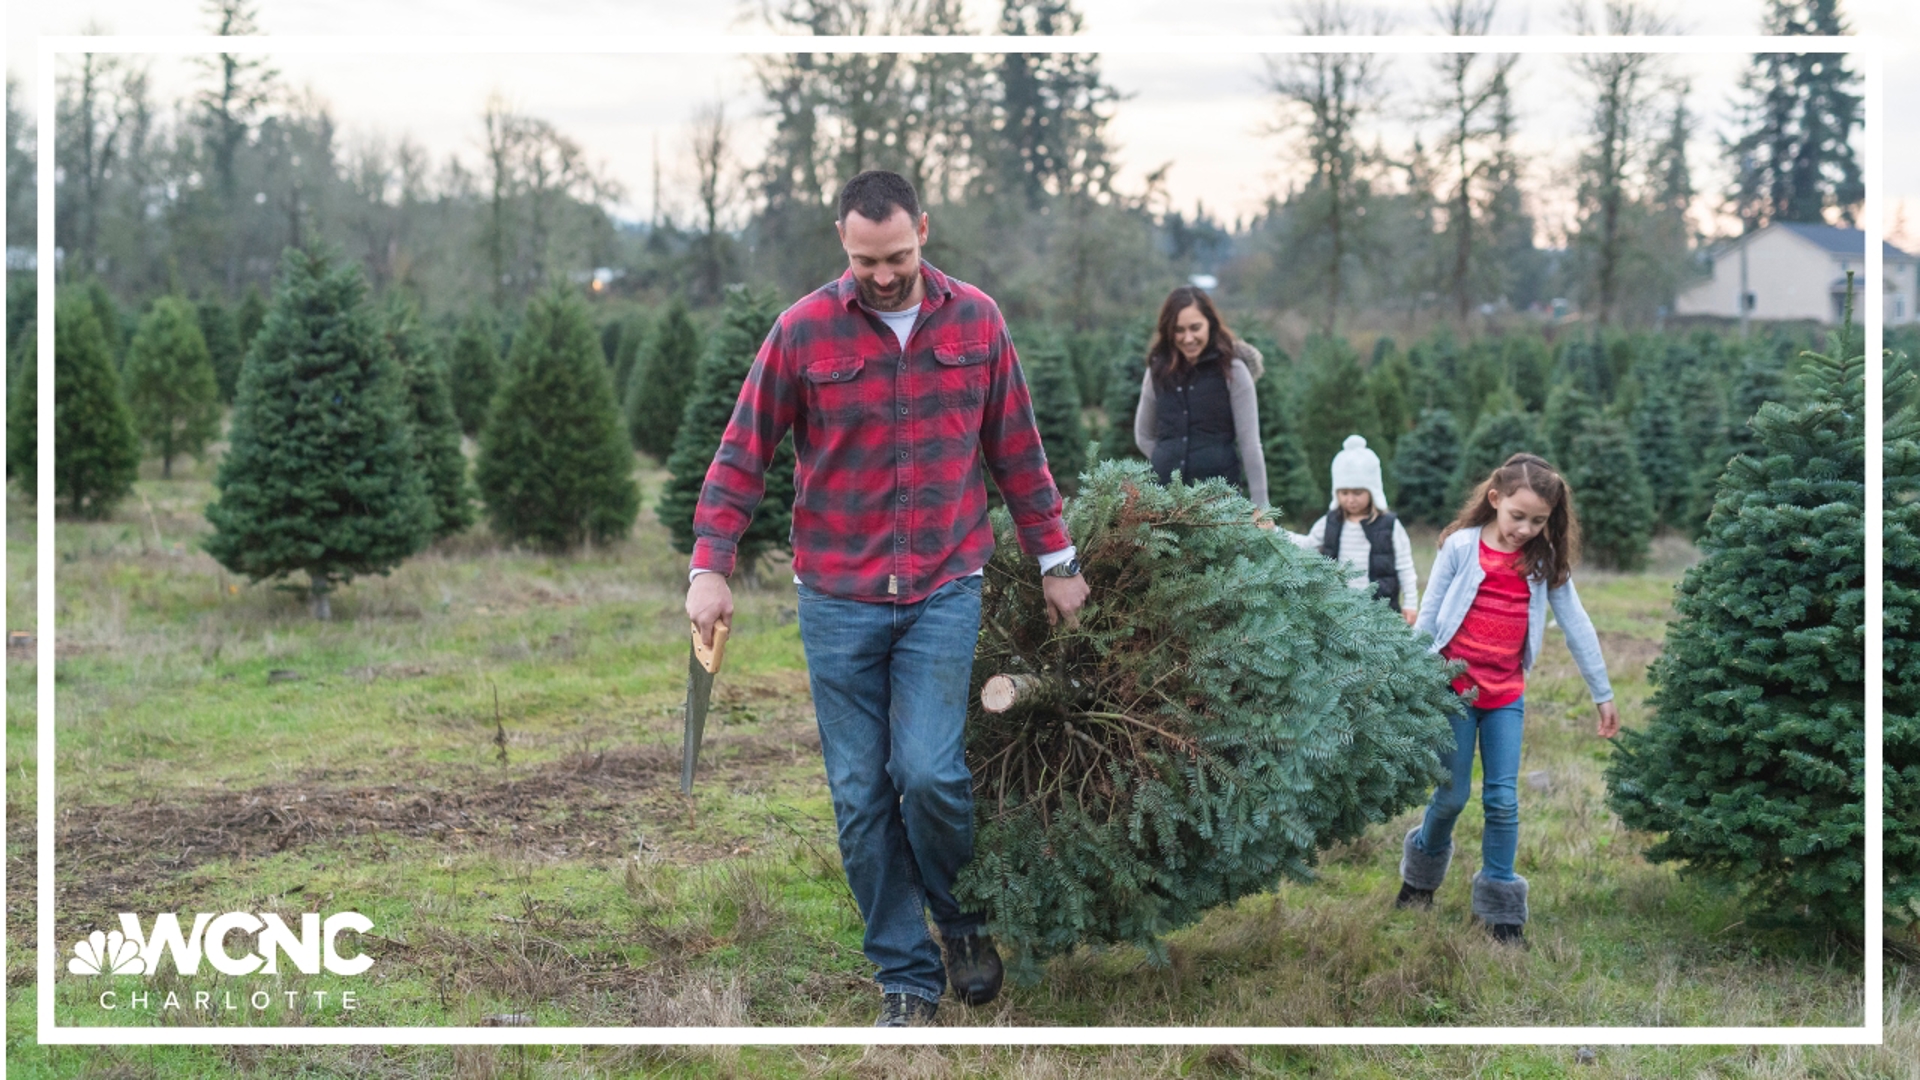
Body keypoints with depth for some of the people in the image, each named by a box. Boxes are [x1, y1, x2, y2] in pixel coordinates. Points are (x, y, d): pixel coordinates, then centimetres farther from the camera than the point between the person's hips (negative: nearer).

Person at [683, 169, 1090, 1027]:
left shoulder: (976, 320, 2)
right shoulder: (803, 330, -4)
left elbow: (1016, 450, 9)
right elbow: (742, 455, 0)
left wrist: (1055, 560, 11)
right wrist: (709, 567, -9)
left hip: (945, 590, 0)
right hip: (836, 598, 0)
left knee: (929, 773, -12)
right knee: (860, 797, 3)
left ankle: (963, 919, 17)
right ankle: (906, 978, 15)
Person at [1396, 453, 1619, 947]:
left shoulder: (1545, 560, 1)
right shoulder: (1462, 546, -6)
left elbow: (1576, 624, 5)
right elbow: (1427, 615, -1)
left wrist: (1602, 693, 7)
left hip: (1506, 693, 2)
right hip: (1453, 686, -2)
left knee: (1503, 800, 0)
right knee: (1452, 795, 4)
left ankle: (1501, 911, 9)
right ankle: (1422, 873, 32)